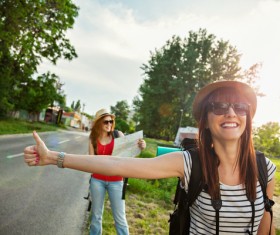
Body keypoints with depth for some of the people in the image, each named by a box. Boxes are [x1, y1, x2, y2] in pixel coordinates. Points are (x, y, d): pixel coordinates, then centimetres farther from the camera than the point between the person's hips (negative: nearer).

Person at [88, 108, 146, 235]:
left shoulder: (118, 135, -5)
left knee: (120, 217, 5)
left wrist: (140, 147, -28)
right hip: (97, 180, 2)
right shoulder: (93, 139, -2)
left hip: (115, 181, -1)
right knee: (96, 214, 15)